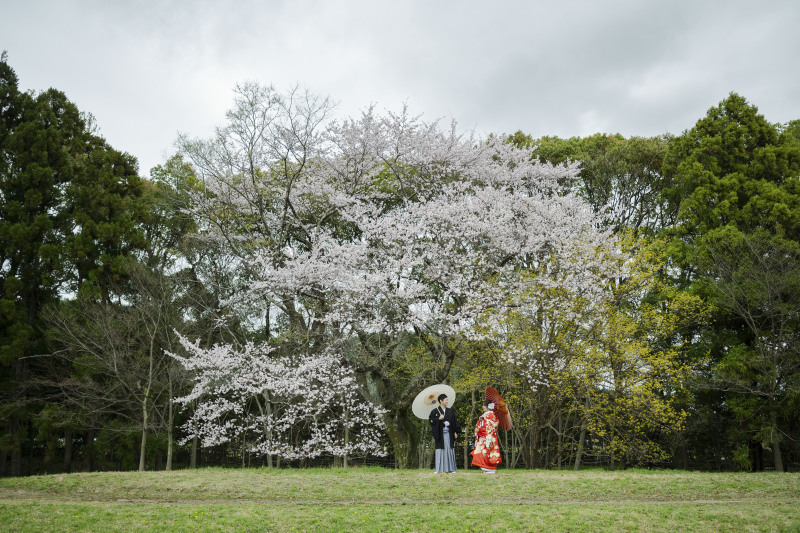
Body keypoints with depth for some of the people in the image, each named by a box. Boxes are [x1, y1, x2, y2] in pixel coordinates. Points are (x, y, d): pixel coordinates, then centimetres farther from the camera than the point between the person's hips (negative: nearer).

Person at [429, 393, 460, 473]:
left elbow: (454, 422, 13)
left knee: (449, 450, 2)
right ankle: (439, 469, -1)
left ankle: (449, 469, 6)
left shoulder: (450, 411, 12)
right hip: (440, 433, -3)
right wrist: (438, 419, -16)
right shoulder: (435, 411, 1)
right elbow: (430, 420, -5)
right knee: (440, 450, -4)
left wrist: (455, 432, 6)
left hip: (448, 433, 3)